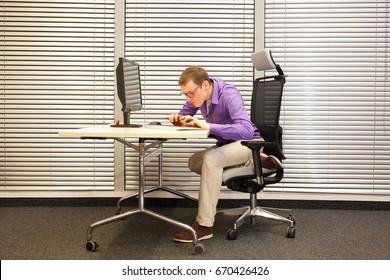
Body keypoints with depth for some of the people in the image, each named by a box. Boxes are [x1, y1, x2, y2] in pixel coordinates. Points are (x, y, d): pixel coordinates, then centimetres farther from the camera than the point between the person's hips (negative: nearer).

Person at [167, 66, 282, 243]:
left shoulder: (229, 95, -29)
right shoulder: (197, 94, -7)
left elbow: (246, 130, -42)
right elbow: (184, 115, 10)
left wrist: (207, 126, -46)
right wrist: (178, 119, -16)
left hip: (248, 142, -9)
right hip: (227, 143, 9)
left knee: (211, 159, -32)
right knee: (194, 163, 0)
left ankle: (204, 226, -27)